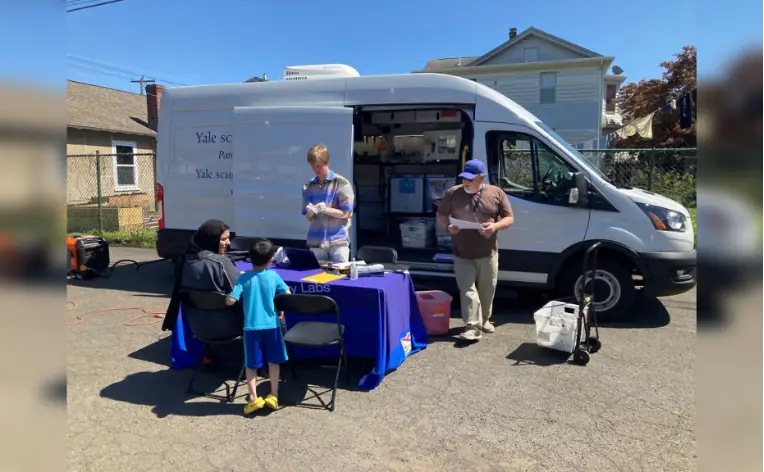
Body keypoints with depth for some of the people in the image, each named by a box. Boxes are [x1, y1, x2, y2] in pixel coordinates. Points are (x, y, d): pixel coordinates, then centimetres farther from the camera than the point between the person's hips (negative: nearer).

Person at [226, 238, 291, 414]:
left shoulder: (244, 278, -10)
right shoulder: (274, 276, -5)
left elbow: (230, 301, -16)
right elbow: (288, 295, 0)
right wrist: (282, 311, 17)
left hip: (251, 327, -1)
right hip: (272, 325, 1)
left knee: (251, 364, 12)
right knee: (274, 361, 16)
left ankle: (253, 398, 8)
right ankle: (273, 396, 20)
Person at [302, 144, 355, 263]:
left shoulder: (342, 183, -3)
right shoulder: (308, 186, 7)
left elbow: (348, 213, -6)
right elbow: (309, 217, 10)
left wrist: (326, 209, -17)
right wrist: (311, 212, -13)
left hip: (338, 241, -3)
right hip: (316, 241, 3)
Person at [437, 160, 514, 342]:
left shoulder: (496, 193, 0)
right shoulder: (453, 193, 1)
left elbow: (509, 218, 3)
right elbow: (441, 215, 8)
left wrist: (495, 226, -17)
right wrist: (448, 226, -14)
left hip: (488, 254, 1)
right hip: (462, 255, -1)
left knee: (487, 291, 14)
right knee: (468, 291, -6)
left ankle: (484, 320, 34)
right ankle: (473, 327, -4)